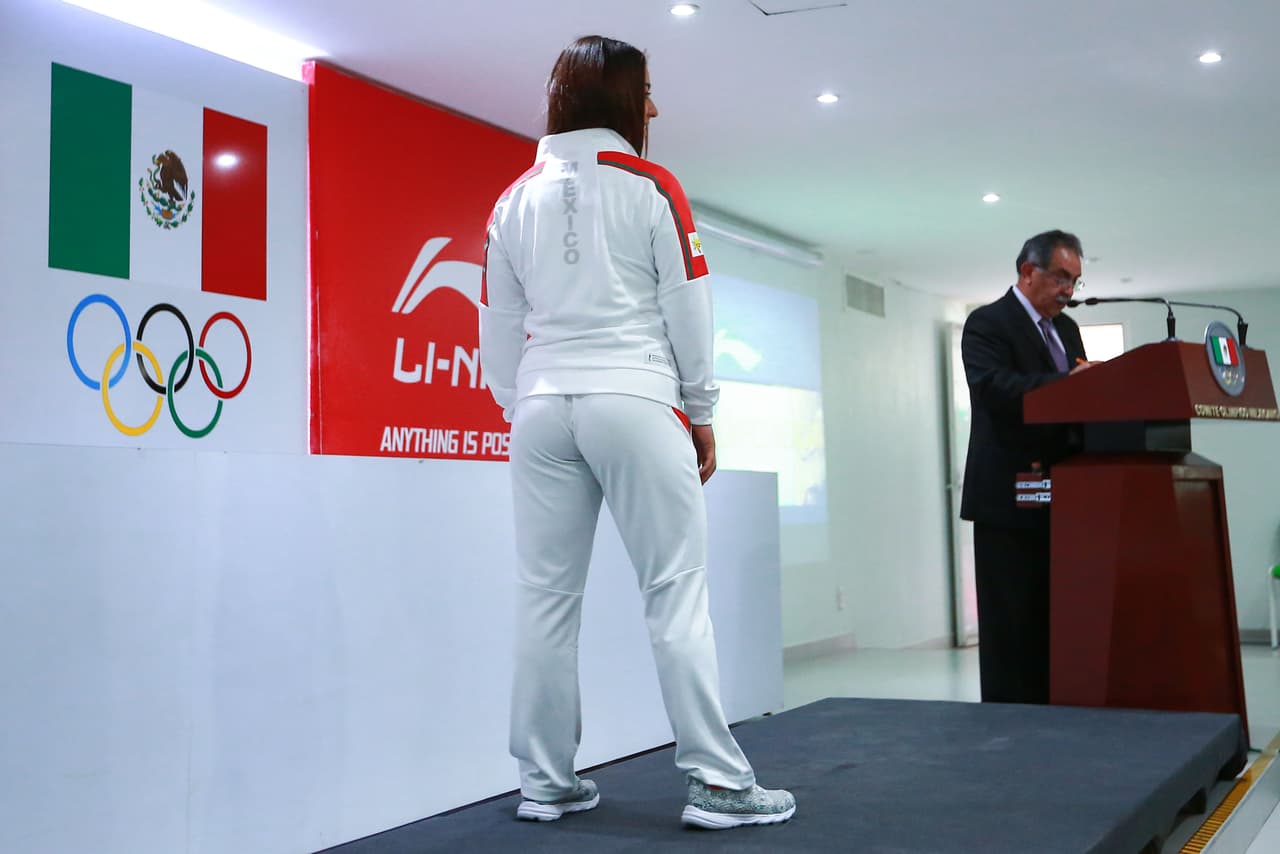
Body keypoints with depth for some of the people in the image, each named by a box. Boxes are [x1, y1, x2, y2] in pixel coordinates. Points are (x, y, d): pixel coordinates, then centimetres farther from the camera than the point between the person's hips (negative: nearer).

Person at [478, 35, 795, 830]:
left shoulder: (514, 200, 12)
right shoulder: (651, 186, 1)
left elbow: (500, 325, 13)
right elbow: (687, 309, 0)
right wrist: (701, 411, 8)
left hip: (544, 406, 4)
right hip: (634, 401, -4)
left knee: (547, 597, 6)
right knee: (677, 591, -3)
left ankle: (547, 781, 11)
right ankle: (717, 781, -1)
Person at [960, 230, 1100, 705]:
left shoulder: (1067, 329, 19)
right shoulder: (987, 324, -6)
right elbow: (996, 388, -22)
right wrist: (1066, 382, -32)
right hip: (1009, 497, -8)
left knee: (1053, 621, 11)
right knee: (1011, 624, -4)